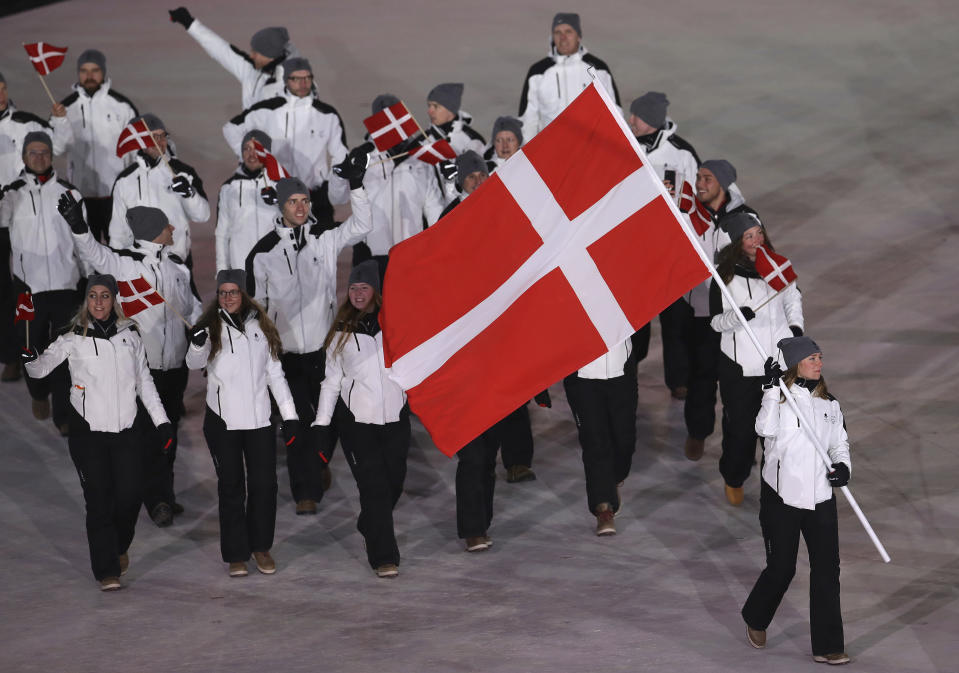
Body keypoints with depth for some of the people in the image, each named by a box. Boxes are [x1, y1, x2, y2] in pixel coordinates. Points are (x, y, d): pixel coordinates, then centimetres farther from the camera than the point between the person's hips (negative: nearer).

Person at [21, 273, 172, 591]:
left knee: (130, 496, -2)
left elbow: (144, 382, 14)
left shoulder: (130, 336, 7)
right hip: (88, 431, -2)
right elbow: (41, 368, -5)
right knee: (99, 500, -4)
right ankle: (107, 571, 3)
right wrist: (31, 358, -28)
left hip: (125, 430, 2)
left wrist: (161, 420, 12)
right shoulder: (73, 340, 0)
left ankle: (119, 548, 28)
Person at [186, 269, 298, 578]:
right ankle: (236, 555, 9)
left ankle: (261, 547, 18)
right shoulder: (212, 326, 0)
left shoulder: (260, 326, 9)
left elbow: (274, 372, 13)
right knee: (231, 487, 3)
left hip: (259, 419, 2)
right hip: (223, 421, -2)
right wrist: (197, 344, -37)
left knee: (264, 484, 3)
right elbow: (194, 363, -14)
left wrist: (289, 414, 8)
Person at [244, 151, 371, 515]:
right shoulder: (263, 253, 1)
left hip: (324, 345, 1)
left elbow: (360, 227, -13)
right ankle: (306, 491, 3)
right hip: (286, 349, -1)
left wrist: (356, 185, -23)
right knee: (297, 421, -2)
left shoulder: (324, 239, 2)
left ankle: (320, 464, 36)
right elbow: (255, 305, 7)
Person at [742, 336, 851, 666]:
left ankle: (827, 647, 3)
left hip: (820, 499, 4)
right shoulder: (780, 397, -6)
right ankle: (756, 620, 34)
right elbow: (765, 428, -24)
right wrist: (772, 388, -27)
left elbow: (840, 443, 15)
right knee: (781, 568, 4)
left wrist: (843, 466, -5)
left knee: (827, 568, -1)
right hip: (781, 498, -4)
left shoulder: (829, 403, 9)